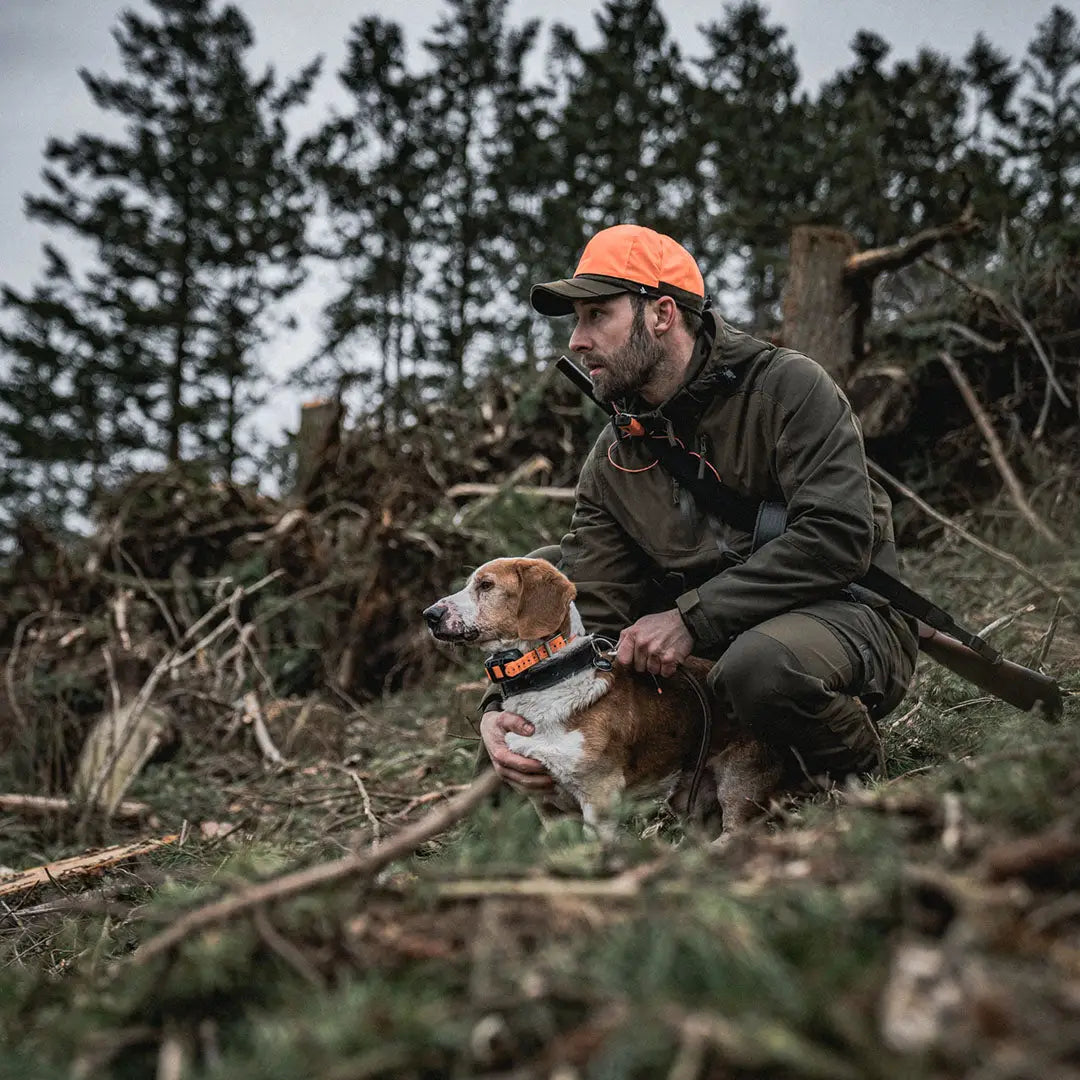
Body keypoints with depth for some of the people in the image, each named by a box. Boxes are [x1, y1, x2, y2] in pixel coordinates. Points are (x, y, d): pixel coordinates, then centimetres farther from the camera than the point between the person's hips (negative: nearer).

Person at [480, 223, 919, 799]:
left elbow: (837, 536, -23)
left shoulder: (786, 386, -11)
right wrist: (505, 707, -20)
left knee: (759, 664, -40)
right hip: (717, 643, 6)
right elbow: (587, 613, -1)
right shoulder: (610, 464, 6)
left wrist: (692, 618, -27)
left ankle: (863, 784, -6)